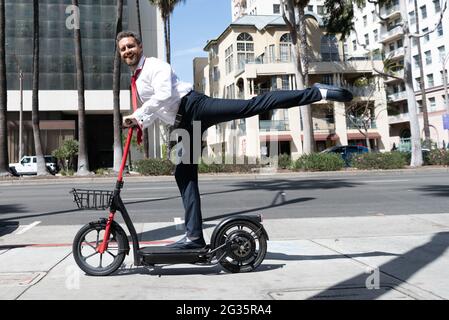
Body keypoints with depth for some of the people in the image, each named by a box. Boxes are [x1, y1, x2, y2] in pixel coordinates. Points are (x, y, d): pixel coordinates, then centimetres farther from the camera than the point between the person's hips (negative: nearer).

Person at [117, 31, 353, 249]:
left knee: (252, 106, -24)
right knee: (183, 174, 3)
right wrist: (139, 123, 16)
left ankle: (318, 93, -23)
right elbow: (155, 111, 36)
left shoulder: (154, 65, 1)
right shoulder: (135, 81, 27)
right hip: (183, 125, 9)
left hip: (194, 106, -8)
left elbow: (163, 95, -17)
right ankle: (194, 236, 8)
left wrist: (137, 115, -12)